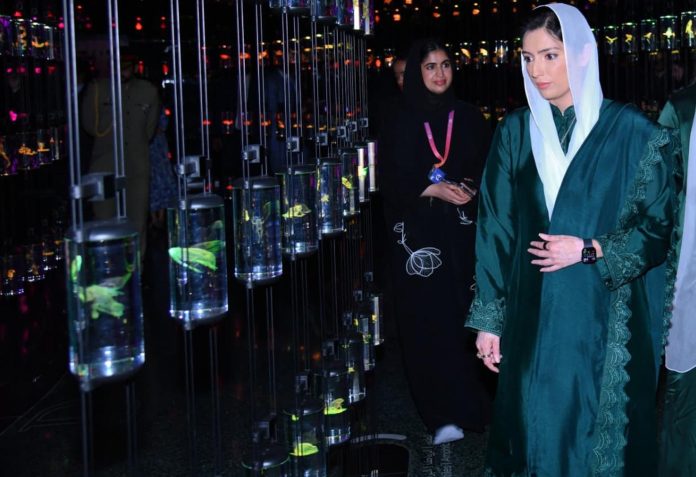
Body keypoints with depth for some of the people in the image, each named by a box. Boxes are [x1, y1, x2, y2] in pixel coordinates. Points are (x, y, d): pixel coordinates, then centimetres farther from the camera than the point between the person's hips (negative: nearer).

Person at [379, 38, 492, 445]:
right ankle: (443, 415, -1)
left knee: (465, 315, -2)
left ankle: (467, 402, 10)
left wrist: (471, 188, -14)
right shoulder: (402, 122, 3)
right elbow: (393, 179, -2)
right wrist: (434, 190, -16)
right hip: (419, 232, -2)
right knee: (429, 319, -5)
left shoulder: (468, 117, 9)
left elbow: (489, 167, 6)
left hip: (462, 230, 2)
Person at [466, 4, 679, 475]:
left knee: (600, 423, 5)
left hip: (607, 318, -2)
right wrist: (488, 320, 2)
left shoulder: (632, 131, -4)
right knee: (536, 421, 8)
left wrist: (588, 251, -15)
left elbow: (659, 225, -1)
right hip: (533, 316, 2)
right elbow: (496, 228, 4)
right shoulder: (516, 131, 4)